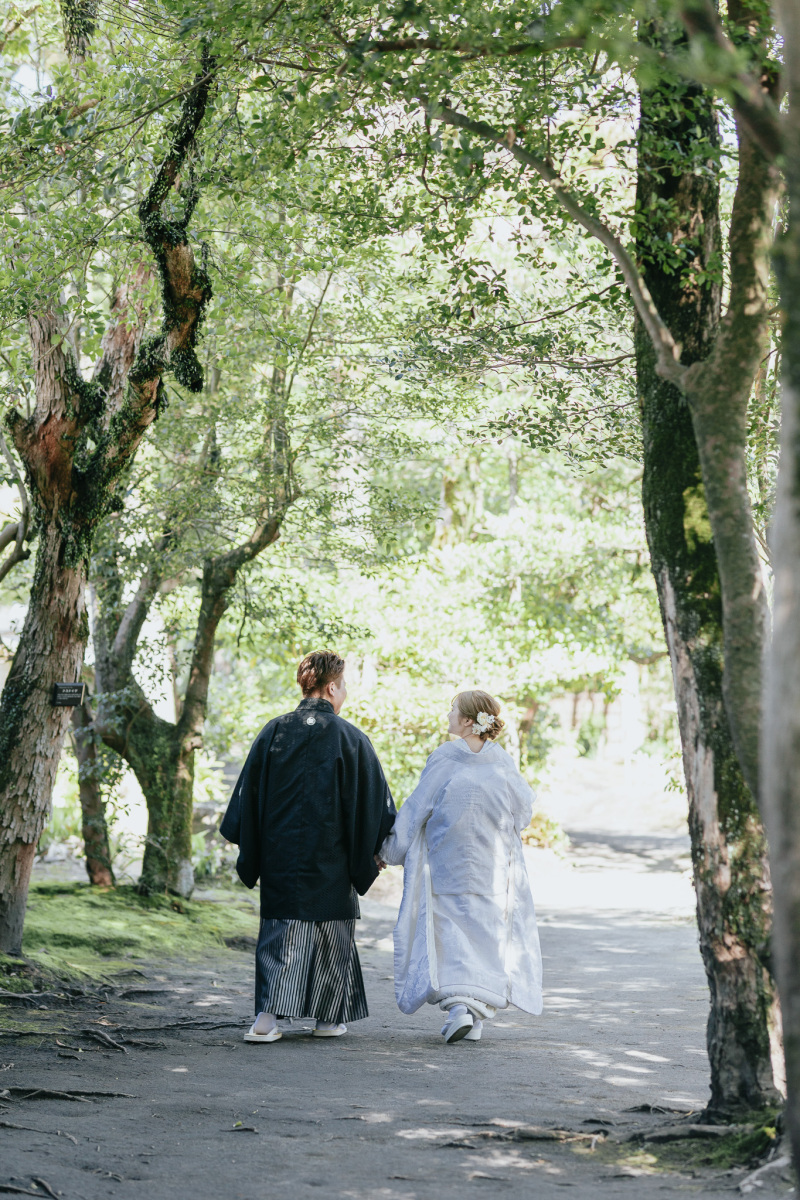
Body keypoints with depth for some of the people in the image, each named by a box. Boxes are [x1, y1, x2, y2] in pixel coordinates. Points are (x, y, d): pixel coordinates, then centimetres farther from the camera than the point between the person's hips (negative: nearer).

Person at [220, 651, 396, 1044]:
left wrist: (248, 849, 12)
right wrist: (377, 849, 8)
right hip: (330, 859, -3)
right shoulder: (350, 738, -7)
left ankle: (267, 1017, -7)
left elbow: (249, 792, 4)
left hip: (280, 852, 3)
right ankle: (329, 1018, 17)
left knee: (279, 929, 6)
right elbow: (374, 799, -4)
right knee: (332, 933, 11)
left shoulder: (273, 732, 1)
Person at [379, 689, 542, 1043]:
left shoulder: (443, 758, -9)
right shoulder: (503, 762, -2)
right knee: (488, 937, 10)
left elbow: (417, 808, -7)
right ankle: (477, 1015, 7)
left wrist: (391, 848, 2)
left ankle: (457, 1005, -14)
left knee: (449, 935, 3)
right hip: (493, 872, 2)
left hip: (448, 866, -2)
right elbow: (523, 807, 8)